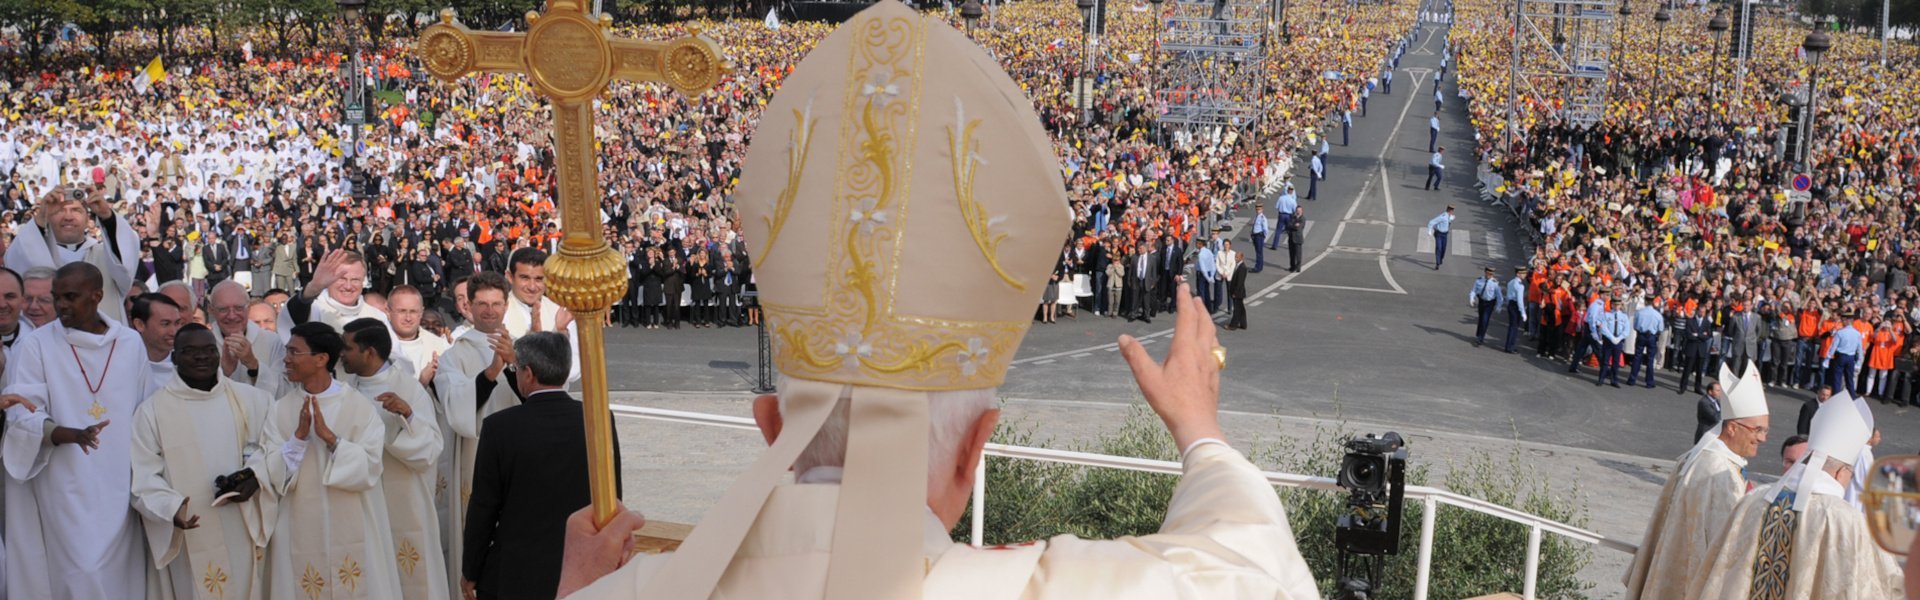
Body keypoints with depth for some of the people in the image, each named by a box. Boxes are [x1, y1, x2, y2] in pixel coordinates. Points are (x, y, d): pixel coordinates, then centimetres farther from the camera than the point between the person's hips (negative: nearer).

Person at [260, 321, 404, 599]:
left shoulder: (359, 406, -5)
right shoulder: (281, 410, 2)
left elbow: (370, 469, -12)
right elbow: (274, 477, -4)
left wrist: (330, 437, -20)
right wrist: (299, 437, -17)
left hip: (353, 532, -2)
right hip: (301, 533, 2)